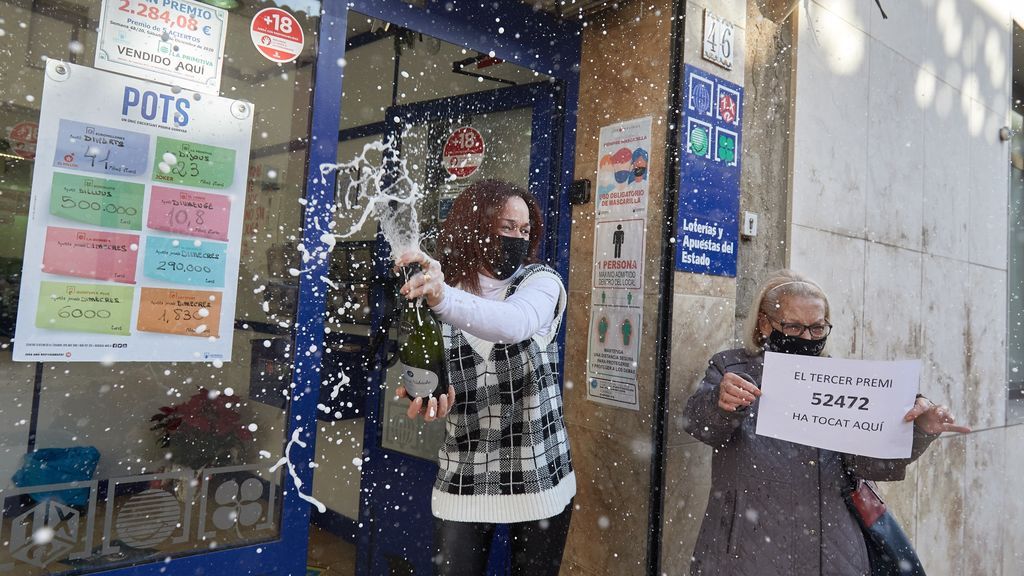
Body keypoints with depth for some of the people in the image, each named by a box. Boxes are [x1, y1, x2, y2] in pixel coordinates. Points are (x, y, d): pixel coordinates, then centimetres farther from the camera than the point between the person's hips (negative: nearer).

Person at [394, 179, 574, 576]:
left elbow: (515, 324, -31)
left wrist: (444, 297, -48)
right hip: (463, 481, 1)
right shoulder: (435, 296, 1)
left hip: (539, 478, -1)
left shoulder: (541, 281, -8)